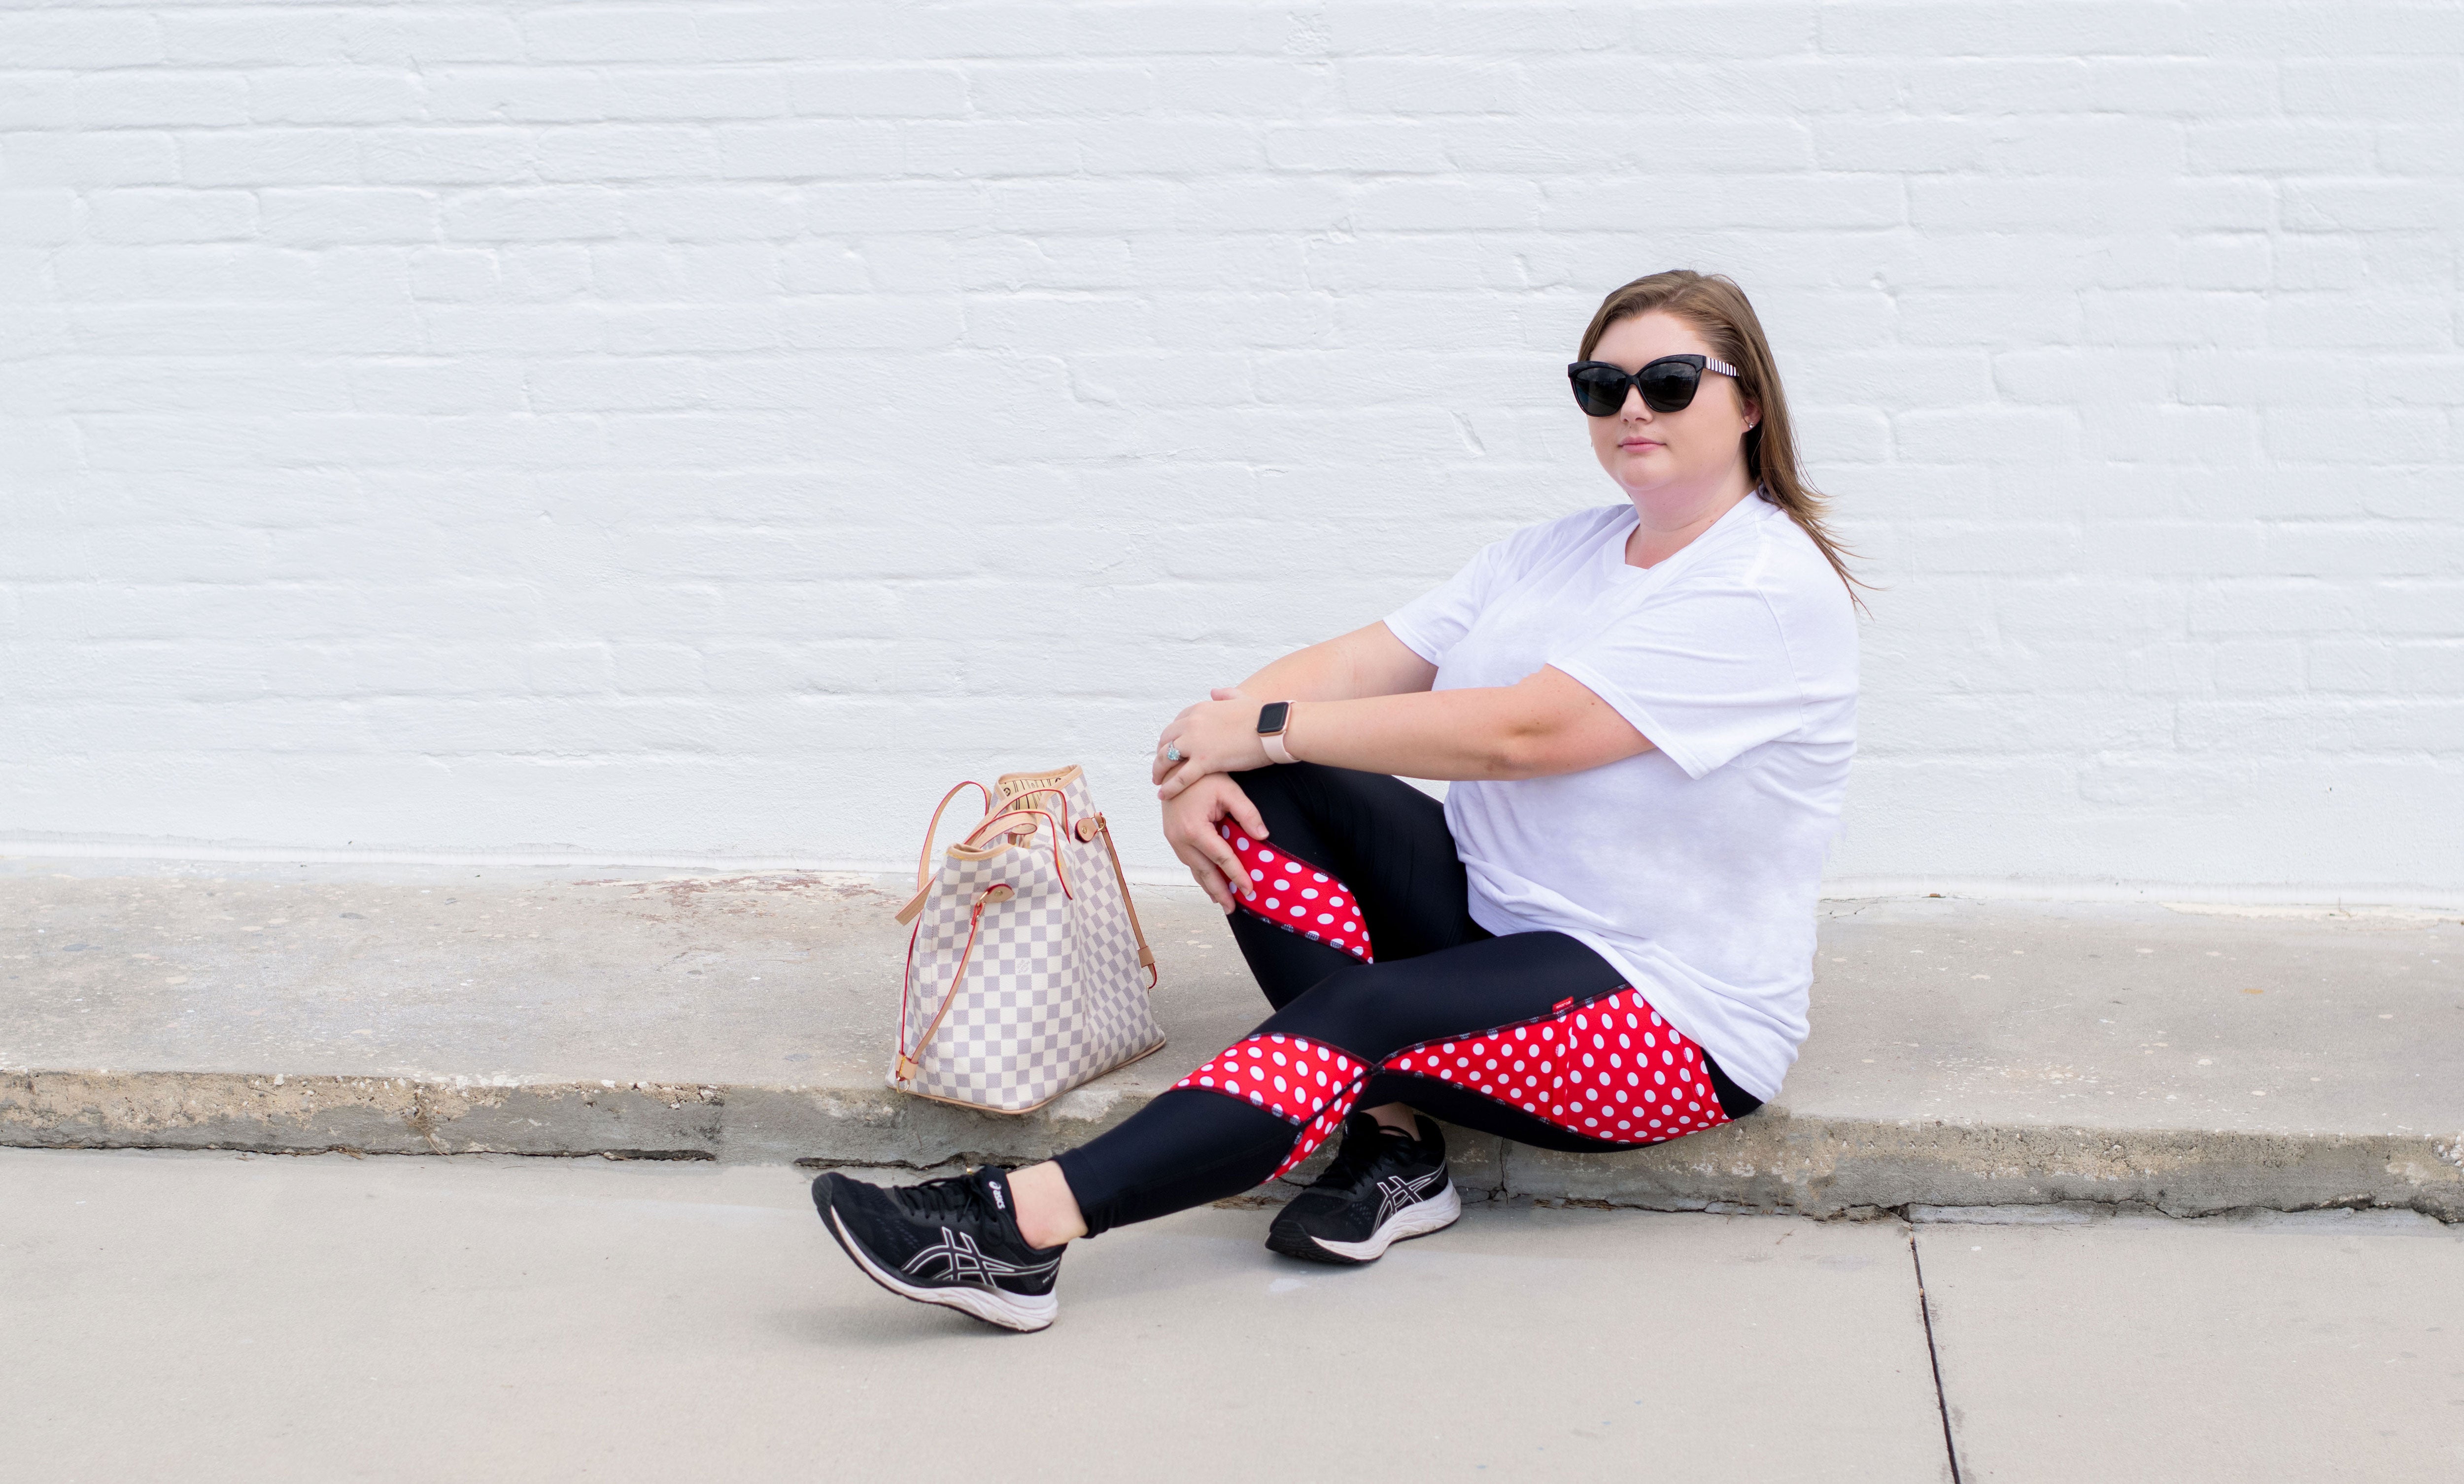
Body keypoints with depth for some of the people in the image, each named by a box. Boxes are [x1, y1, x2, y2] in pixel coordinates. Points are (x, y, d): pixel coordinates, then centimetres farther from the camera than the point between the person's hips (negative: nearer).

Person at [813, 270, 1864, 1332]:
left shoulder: (1771, 588, -15)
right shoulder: (1559, 553, 13)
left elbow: (1519, 733, -23)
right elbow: (1361, 662, 4)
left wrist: (1267, 728, -17)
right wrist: (1207, 747, -16)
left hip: (1673, 1018, -8)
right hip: (1496, 915, 8)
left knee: (1361, 1020, -31)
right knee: (1252, 795, -10)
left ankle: (1023, 1227, -39)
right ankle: (1393, 1142, -17)